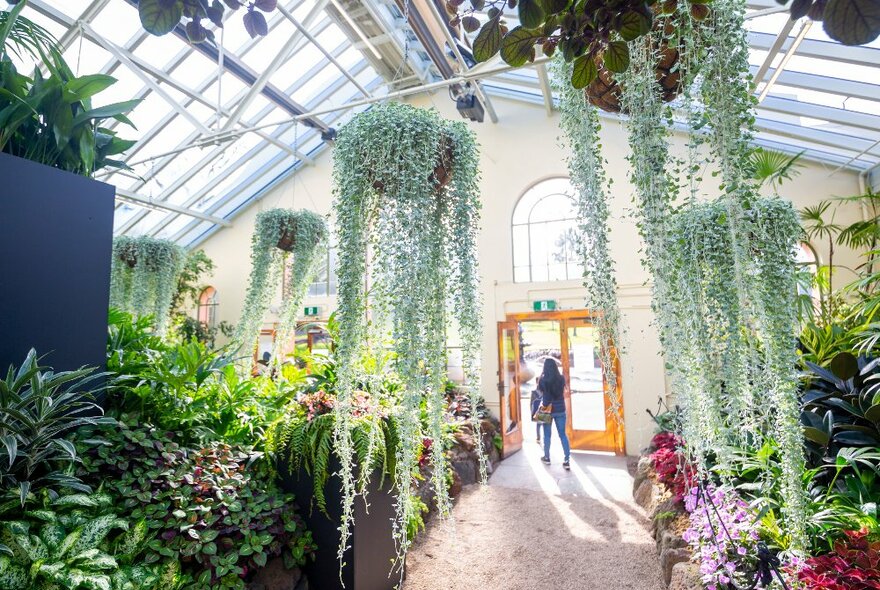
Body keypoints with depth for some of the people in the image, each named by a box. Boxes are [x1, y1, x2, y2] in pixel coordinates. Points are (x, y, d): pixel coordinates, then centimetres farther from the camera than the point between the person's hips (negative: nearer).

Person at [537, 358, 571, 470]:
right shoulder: (561, 378, -5)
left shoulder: (543, 380, -13)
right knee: (563, 434, 6)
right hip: (560, 409, 2)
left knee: (547, 434, 13)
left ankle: (547, 457, 25)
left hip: (547, 409, -2)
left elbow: (539, 388, 1)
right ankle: (567, 460, 1)